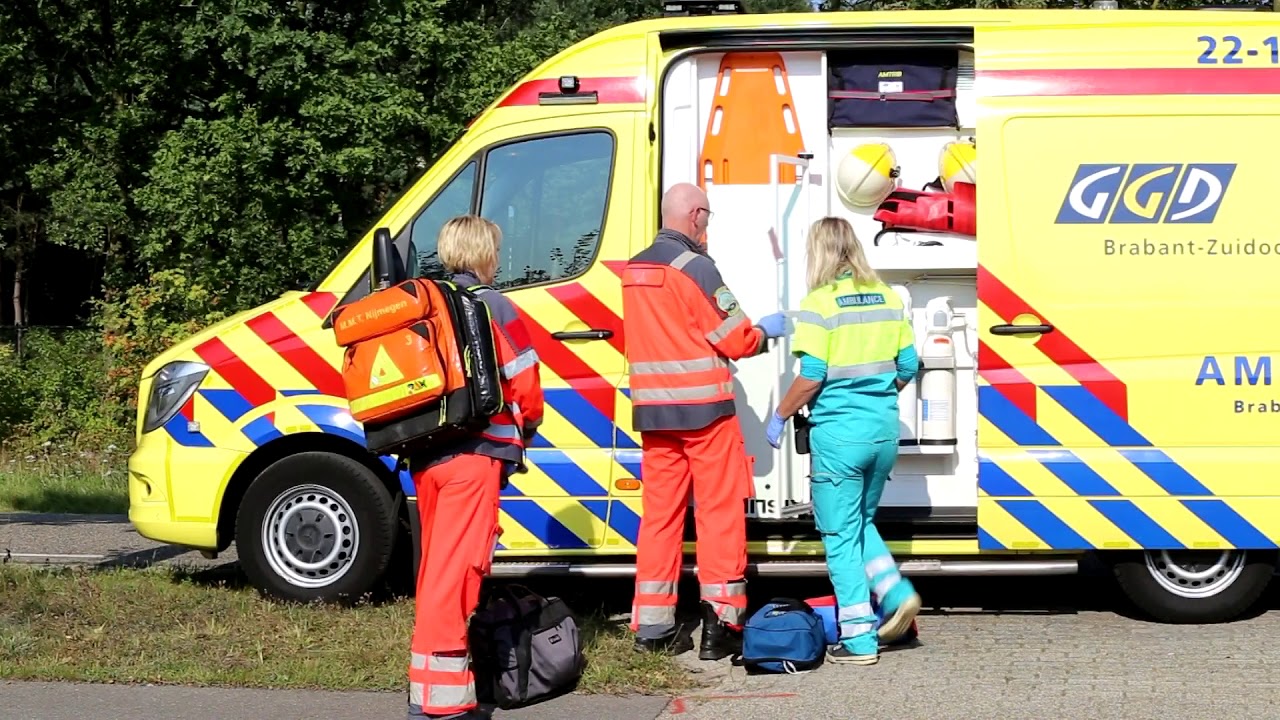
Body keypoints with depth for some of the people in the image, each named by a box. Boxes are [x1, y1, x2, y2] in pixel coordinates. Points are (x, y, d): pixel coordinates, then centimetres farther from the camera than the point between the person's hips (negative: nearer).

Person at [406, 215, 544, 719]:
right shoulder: (491, 305, -5)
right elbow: (524, 380, -5)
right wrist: (527, 427, 14)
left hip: (424, 457, 7)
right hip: (474, 455, -7)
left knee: (436, 564, 17)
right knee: (455, 569, -9)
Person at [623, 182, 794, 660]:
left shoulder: (633, 270, 11)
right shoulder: (695, 266, -12)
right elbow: (737, 339, -10)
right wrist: (766, 330, 10)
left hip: (652, 410, 6)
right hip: (704, 409, -6)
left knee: (660, 513, 9)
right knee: (719, 512, 0)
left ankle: (652, 626, 9)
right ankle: (720, 623, -1)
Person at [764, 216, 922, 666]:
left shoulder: (819, 304, -11)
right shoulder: (887, 297, 7)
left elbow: (812, 376, -14)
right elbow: (908, 366, 10)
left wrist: (780, 416, -1)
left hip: (838, 432, -6)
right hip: (884, 428, 6)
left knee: (840, 535, 2)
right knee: (861, 521, 23)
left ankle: (858, 638, 1)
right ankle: (896, 593, 4)